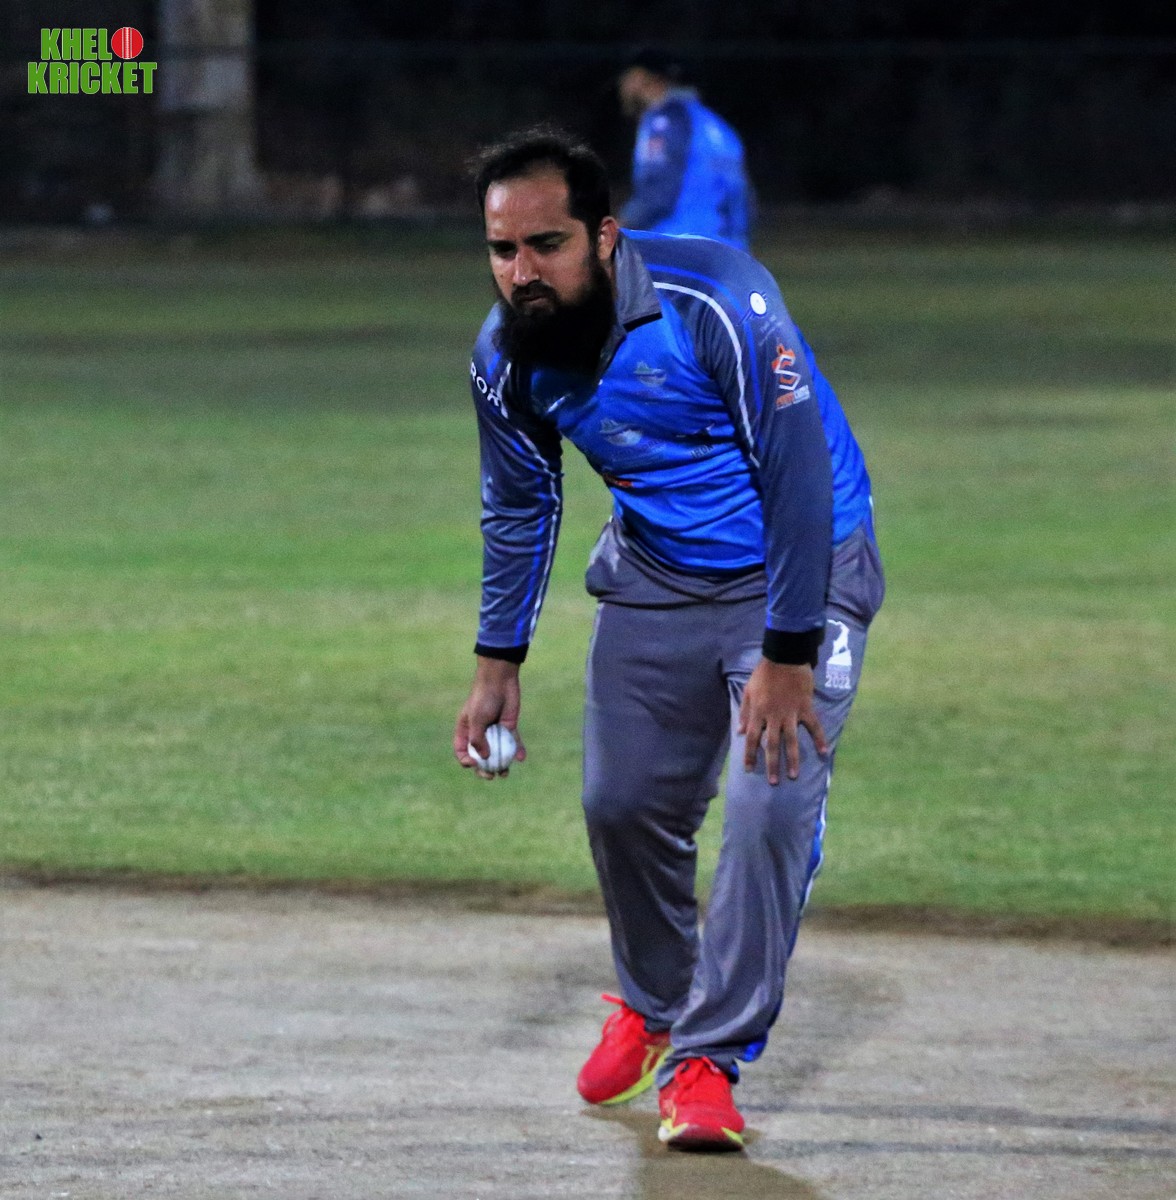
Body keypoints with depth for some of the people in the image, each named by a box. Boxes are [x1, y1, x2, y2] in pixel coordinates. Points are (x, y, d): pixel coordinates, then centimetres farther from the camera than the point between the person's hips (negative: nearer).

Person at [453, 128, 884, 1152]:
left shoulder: (716, 300, -30)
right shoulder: (508, 355, -11)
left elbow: (799, 473, -29)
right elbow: (518, 508, 7)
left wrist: (788, 654, -30)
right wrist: (499, 662, 5)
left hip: (796, 570, -5)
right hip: (653, 584, 5)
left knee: (773, 807, -19)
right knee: (624, 806, 6)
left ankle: (707, 1062, -12)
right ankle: (653, 1004, 34)